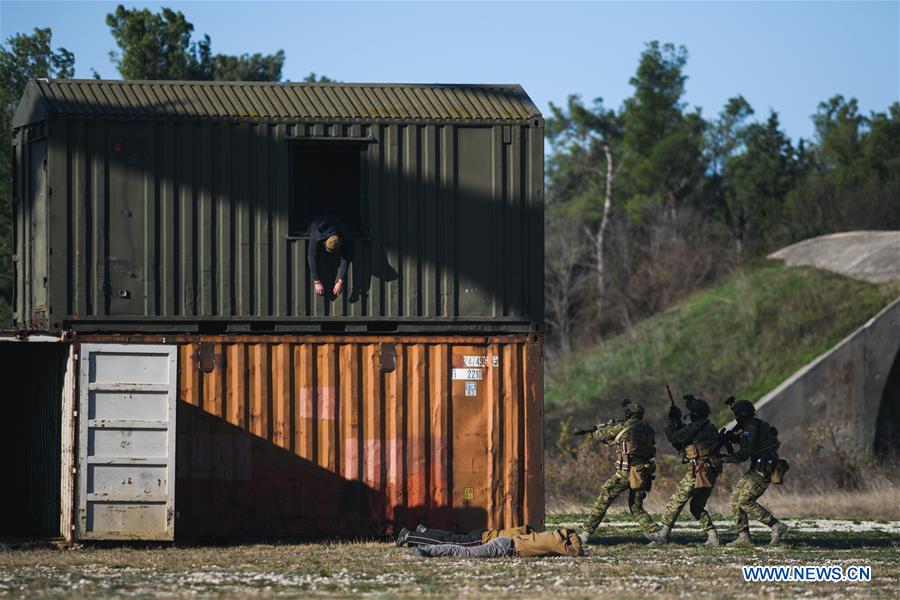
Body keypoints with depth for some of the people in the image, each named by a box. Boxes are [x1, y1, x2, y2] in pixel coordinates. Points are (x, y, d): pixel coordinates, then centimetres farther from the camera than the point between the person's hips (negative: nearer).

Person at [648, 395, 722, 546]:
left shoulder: (696, 427, -12)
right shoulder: (711, 428, 17)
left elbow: (674, 437, -10)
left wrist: (673, 421, 6)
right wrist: (679, 423, 22)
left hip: (698, 471, -9)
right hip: (710, 474, 9)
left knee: (676, 502, -1)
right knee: (697, 507, 18)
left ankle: (663, 535, -2)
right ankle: (712, 536, 5)